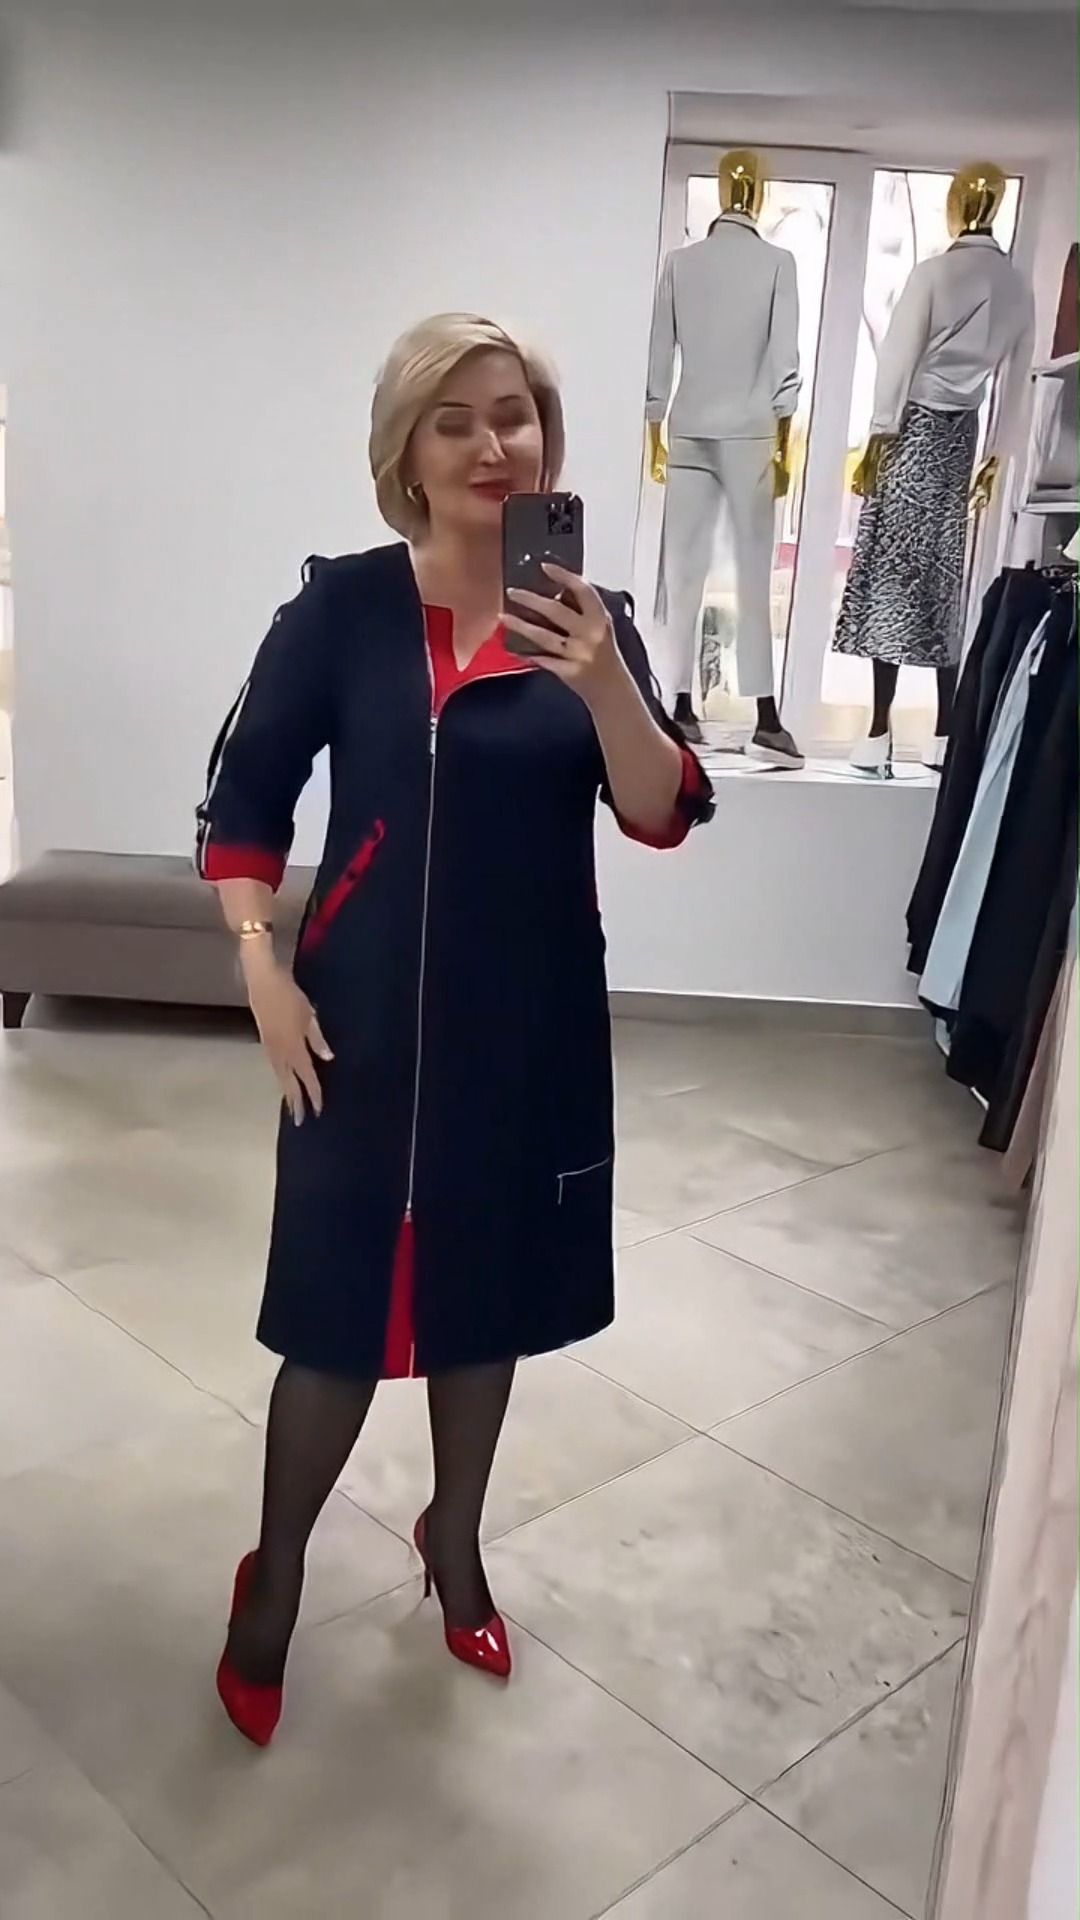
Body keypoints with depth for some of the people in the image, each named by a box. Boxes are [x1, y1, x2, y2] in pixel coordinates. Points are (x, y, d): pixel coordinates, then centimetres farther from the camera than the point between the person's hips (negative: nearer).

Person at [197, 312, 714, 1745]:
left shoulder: (590, 619, -1)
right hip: (365, 1018, -2)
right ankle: (275, 1575, 33)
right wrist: (266, 976, -10)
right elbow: (244, 799, -1)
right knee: (340, 1313, 6)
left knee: (490, 1298, 17)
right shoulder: (344, 604, -5)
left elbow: (664, 816, -12)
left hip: (529, 1023, 2)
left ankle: (454, 1542, 43)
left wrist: (604, 681, -30)